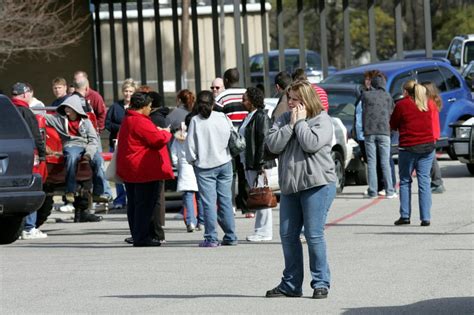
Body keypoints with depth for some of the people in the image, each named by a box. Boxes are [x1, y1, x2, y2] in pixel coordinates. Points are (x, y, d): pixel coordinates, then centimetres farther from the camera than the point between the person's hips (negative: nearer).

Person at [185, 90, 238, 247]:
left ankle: (211, 238, -5)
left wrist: (192, 160, 9)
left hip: (204, 166, -3)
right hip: (224, 163, 3)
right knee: (226, 200, 9)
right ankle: (230, 237, 11)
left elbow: (190, 144, -7)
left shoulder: (195, 121, -9)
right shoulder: (223, 118, -2)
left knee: (209, 202, -2)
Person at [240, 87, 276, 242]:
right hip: (249, 164, 10)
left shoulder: (261, 117, -12)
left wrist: (261, 164, -22)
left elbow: (263, 141, -18)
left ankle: (264, 232, -3)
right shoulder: (249, 117, 17)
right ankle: (260, 230, 16)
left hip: (259, 165, -10)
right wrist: (245, 163, 16)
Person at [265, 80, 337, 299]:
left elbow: (311, 144, -18)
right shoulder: (284, 119, 12)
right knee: (288, 235, 8)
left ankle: (321, 283, 3)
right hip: (289, 186, 6)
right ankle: (291, 285, 17)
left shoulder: (322, 120, -2)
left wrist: (300, 122, -8)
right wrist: (291, 124, -6)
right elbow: (272, 145, -1)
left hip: (316, 184, -6)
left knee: (314, 235, -7)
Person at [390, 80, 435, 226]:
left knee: (405, 181, 8)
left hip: (408, 147, -4)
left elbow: (393, 125, 3)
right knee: (424, 181, 2)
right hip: (427, 146, 4)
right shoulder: (426, 105, 10)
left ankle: (405, 215, 4)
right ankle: (425, 218, -3)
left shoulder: (402, 104, -5)